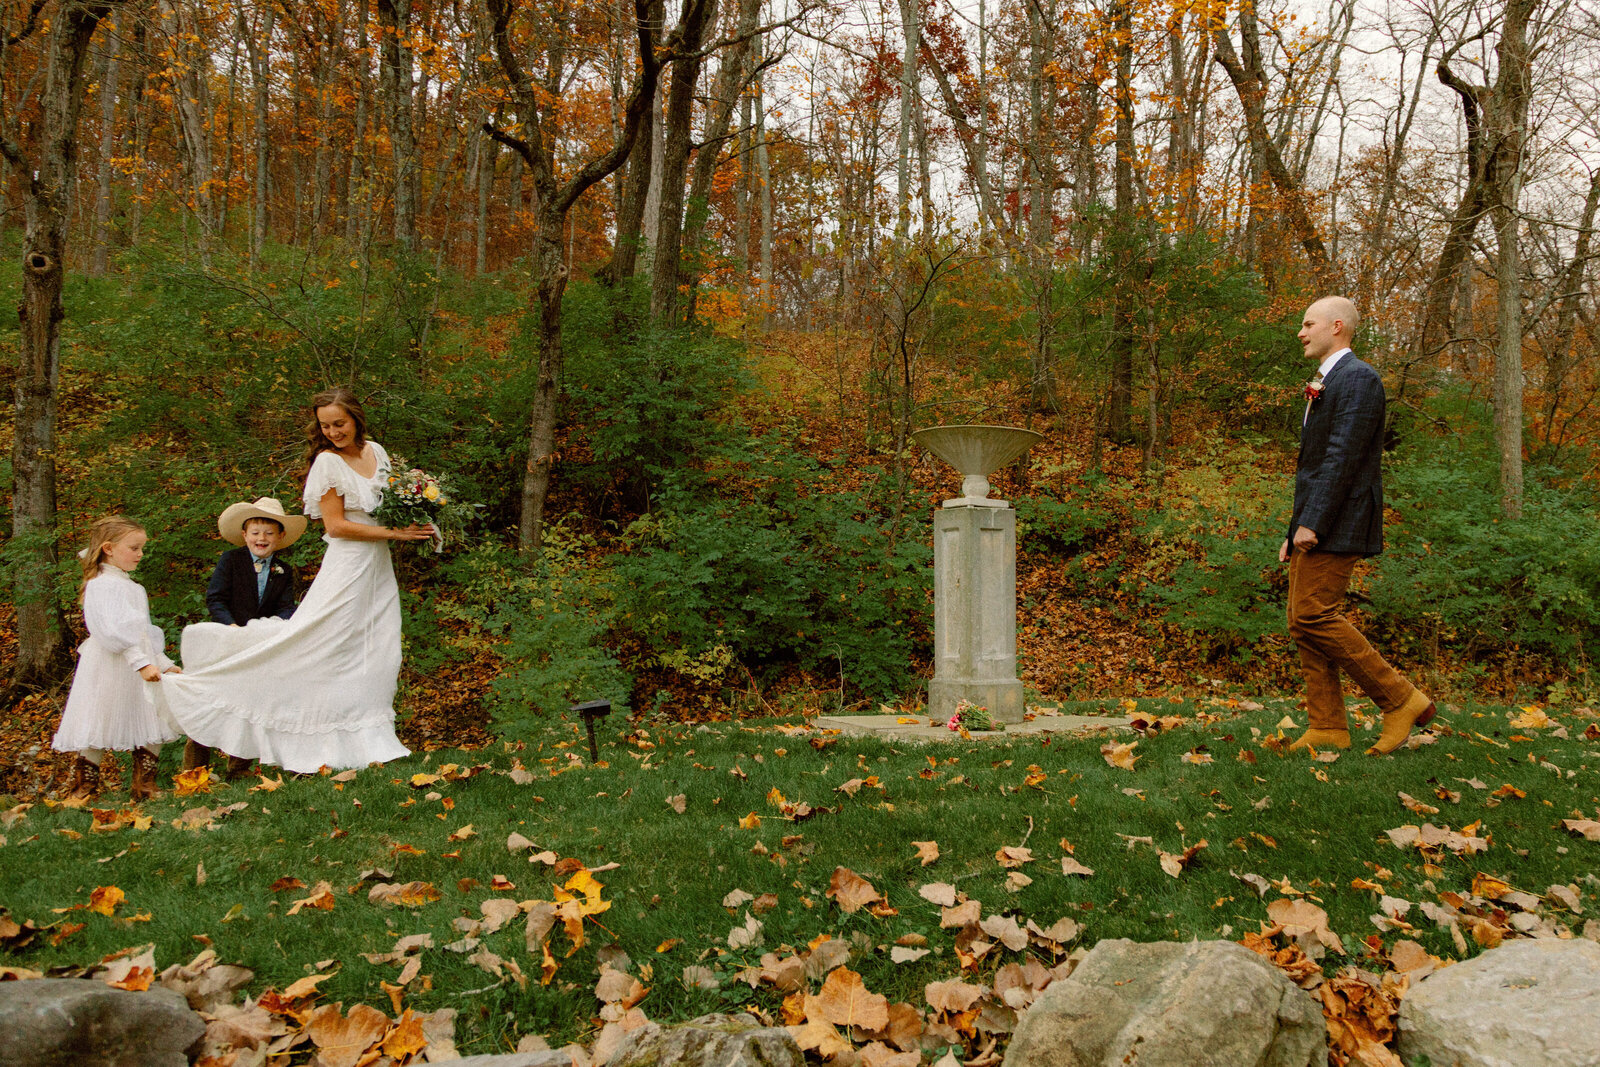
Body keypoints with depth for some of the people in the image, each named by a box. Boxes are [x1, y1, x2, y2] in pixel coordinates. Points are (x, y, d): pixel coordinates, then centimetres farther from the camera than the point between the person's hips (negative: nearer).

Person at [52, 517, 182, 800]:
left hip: (141, 668, 9)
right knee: (97, 735, 0)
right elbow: (112, 632, -23)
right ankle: (83, 793, 11)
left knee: (153, 732, 7)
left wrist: (164, 663, 22)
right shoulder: (102, 585, -12)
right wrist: (141, 663, -28)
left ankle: (144, 788, 16)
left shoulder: (133, 587, 18)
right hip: (111, 672, -9)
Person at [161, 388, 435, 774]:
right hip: (347, 566, -6)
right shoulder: (328, 461, -10)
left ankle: (369, 739, 13)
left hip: (377, 568, 7)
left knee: (379, 654, 6)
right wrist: (394, 533, -16)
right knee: (323, 650, -8)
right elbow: (336, 525, -14)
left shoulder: (376, 451, 8)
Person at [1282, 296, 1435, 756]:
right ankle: (1327, 728, 8)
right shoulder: (1324, 384, 23)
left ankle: (1401, 701, -5)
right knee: (1303, 623, 5)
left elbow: (1344, 456, -19)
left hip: (1336, 524, -10)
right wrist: (1293, 533, 21)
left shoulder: (1358, 378, -8)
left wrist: (1311, 522, -23)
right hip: (1314, 527, 10)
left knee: (1314, 615, -16)